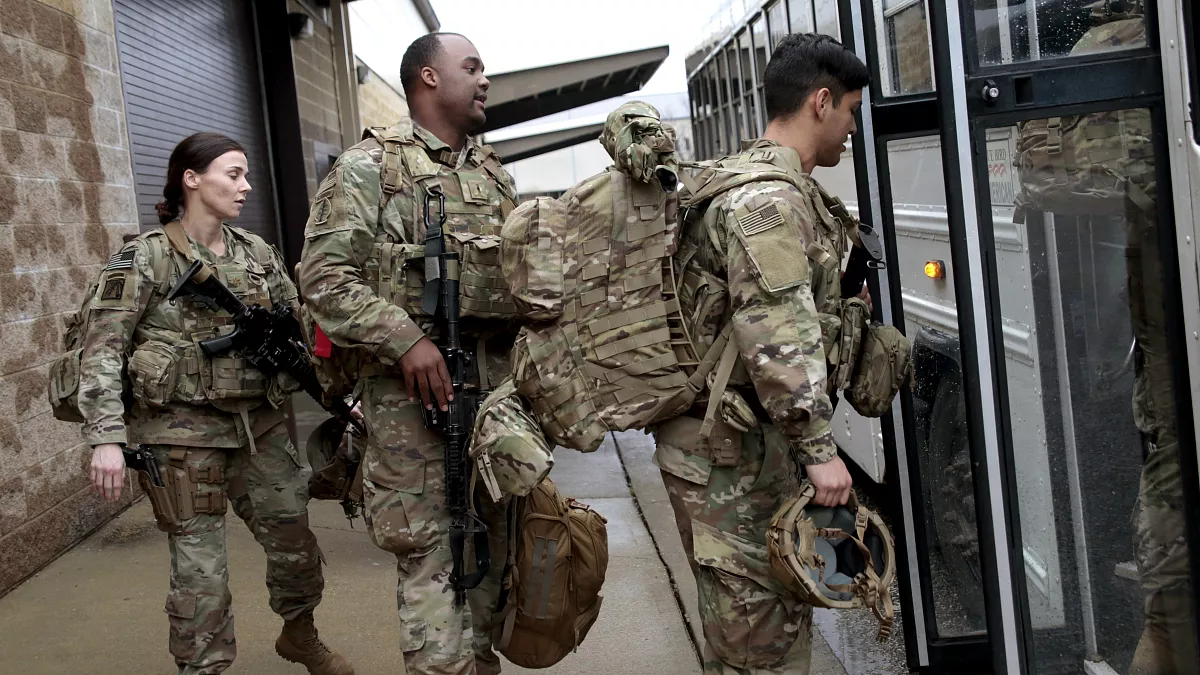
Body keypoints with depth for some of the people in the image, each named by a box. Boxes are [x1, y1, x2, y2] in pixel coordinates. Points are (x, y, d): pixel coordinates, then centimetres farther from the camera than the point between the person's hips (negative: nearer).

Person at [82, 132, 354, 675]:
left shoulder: (257, 253, 7)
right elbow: (102, 351, -11)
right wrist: (107, 438, -20)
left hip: (259, 423, 5)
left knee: (296, 540, 13)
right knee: (200, 567, -1)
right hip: (183, 431, -5)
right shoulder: (146, 257, -8)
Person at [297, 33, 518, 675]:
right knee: (429, 550, -5)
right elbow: (324, 275, -10)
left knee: (490, 537, 13)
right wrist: (406, 339, -20)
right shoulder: (369, 166, -3)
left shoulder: (495, 176, 17)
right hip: (412, 383, -6)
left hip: (496, 379, 6)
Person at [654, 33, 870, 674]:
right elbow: (778, 339, -25)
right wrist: (819, 449, -24)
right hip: (729, 449, -10)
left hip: (759, 436, 10)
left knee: (780, 610, 17)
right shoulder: (767, 197, -18)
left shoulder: (784, 188, 16)